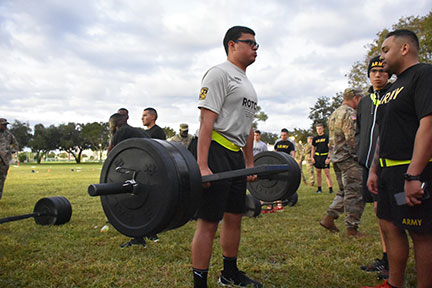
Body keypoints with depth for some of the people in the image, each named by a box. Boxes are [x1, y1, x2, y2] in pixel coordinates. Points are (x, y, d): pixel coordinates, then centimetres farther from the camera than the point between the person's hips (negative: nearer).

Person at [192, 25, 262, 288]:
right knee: (209, 221, -6)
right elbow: (207, 119, -17)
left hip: (237, 155, 10)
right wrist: (202, 166, -25)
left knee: (234, 217, 15)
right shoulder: (220, 73, -7)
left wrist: (250, 163, 21)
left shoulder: (247, 83, 21)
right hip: (216, 151, -9)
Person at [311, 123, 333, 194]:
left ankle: (330, 189, -3)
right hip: (317, 157, 4)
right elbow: (313, 148, 17)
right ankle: (319, 189, 15)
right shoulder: (315, 138, 12)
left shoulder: (326, 137, 0)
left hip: (325, 156, -4)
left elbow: (329, 148, -4)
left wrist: (328, 158, -12)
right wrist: (312, 157, 6)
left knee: (327, 174, -7)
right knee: (318, 173, 7)